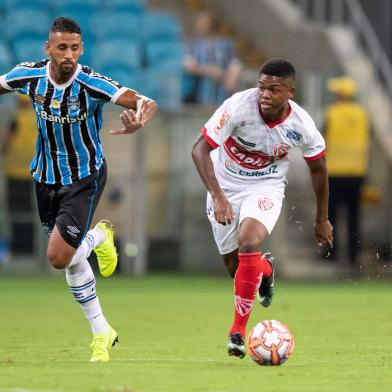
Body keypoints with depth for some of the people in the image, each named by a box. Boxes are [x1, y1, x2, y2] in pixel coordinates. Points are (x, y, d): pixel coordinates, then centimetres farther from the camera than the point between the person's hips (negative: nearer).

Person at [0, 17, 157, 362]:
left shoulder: (92, 84, -25)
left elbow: (144, 102, -35)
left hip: (84, 179, -5)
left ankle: (99, 237, 19)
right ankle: (101, 334, 29)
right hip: (46, 178, 5)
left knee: (59, 257, -15)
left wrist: (140, 118, -57)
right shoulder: (29, 75, -13)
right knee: (71, 260, 12)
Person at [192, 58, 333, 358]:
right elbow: (200, 149, -24)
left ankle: (238, 332, -18)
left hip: (266, 187, -1)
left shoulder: (301, 125, -21)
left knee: (249, 243, -28)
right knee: (234, 265, 5)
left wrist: (322, 219, 9)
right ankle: (265, 271, 46)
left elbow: (318, 167, 0)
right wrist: (218, 197, -35)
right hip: (225, 185, 1)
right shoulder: (239, 106, -29)